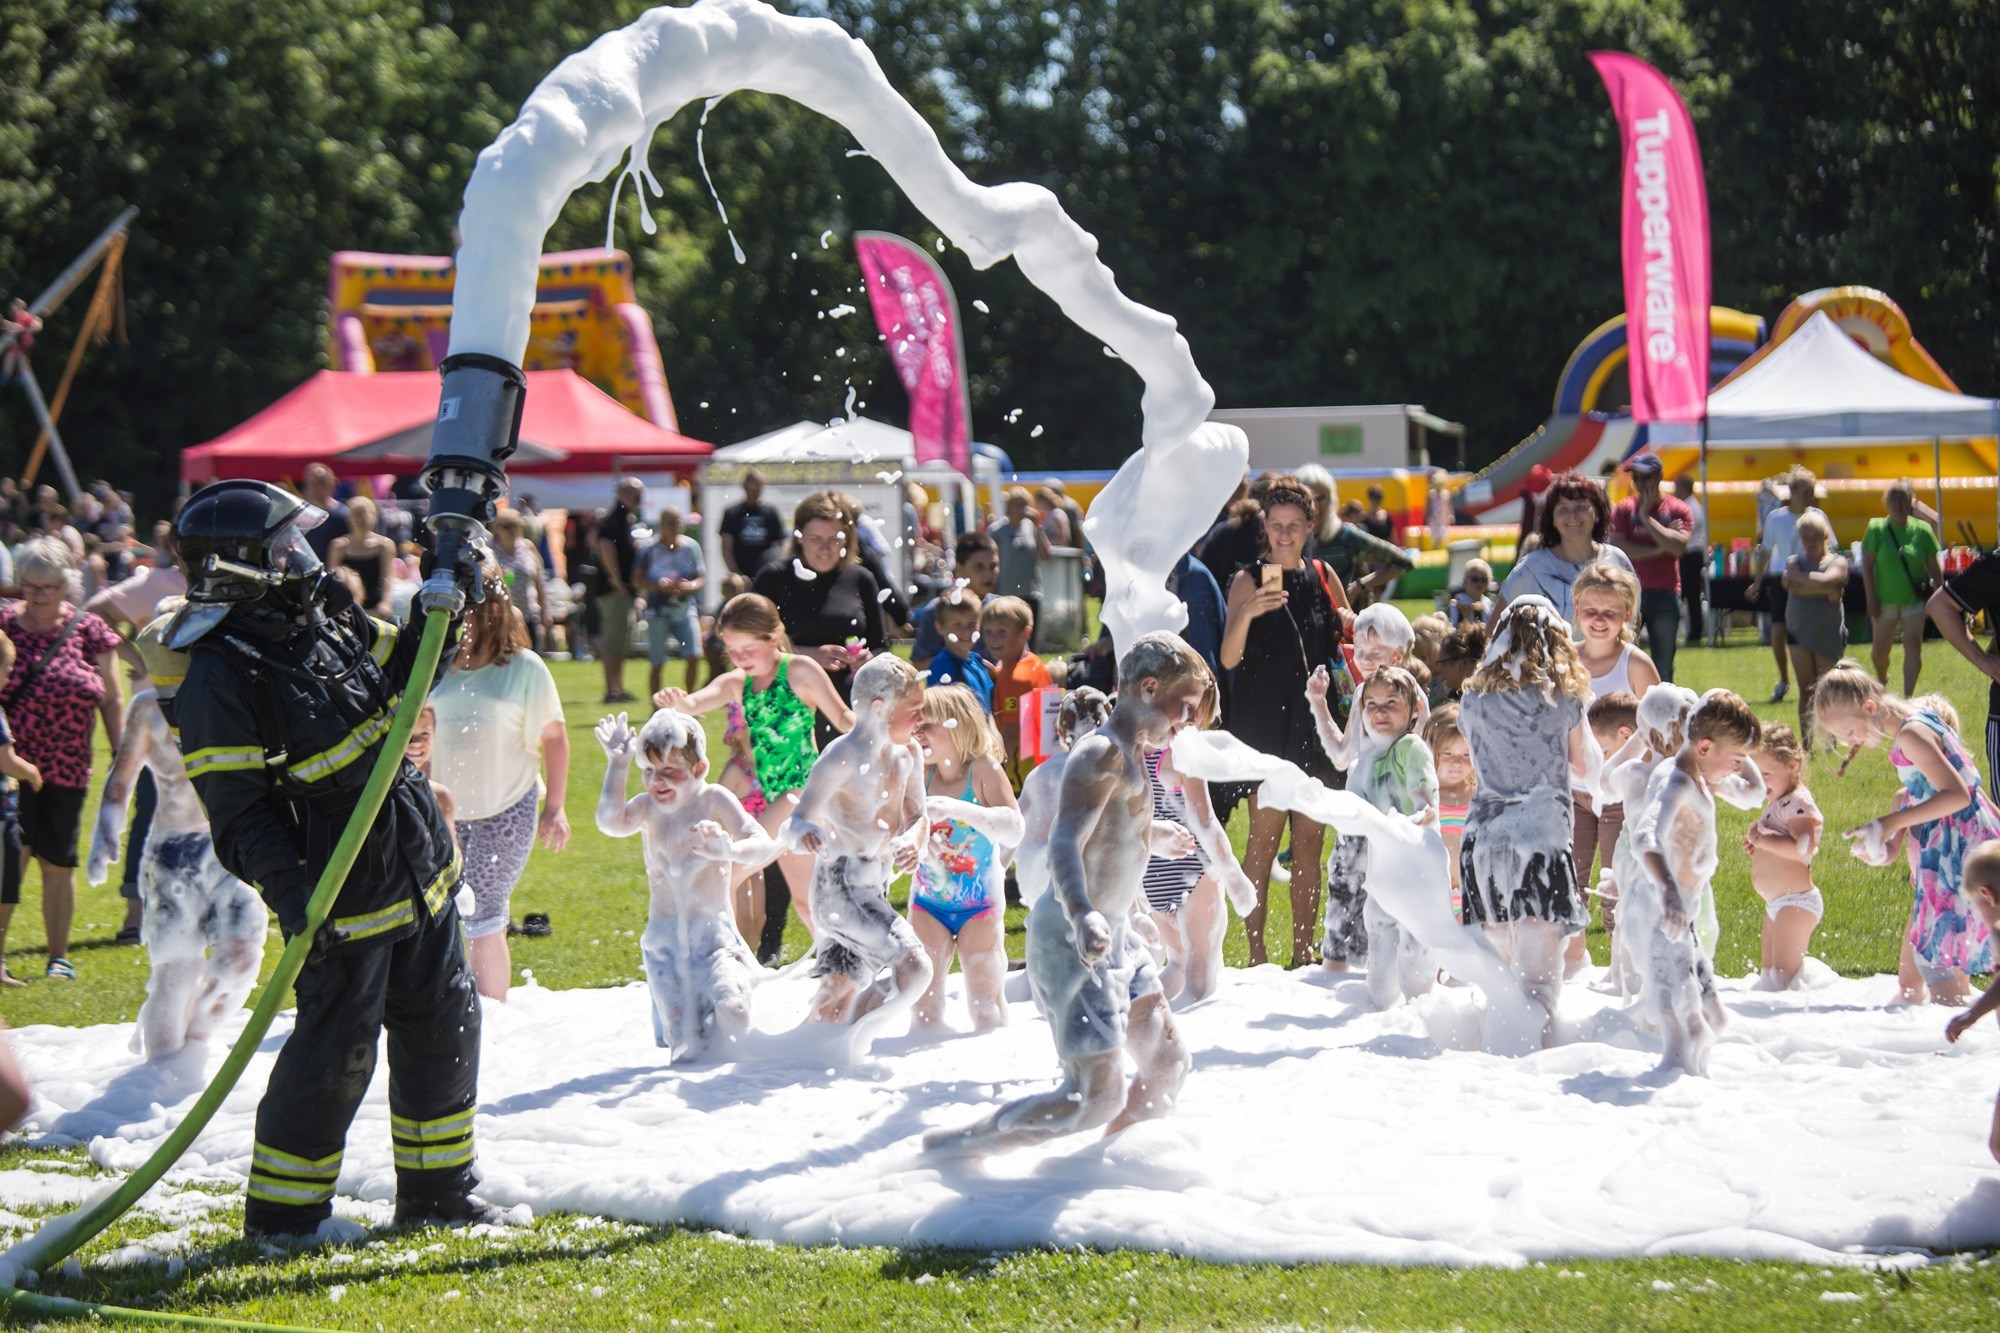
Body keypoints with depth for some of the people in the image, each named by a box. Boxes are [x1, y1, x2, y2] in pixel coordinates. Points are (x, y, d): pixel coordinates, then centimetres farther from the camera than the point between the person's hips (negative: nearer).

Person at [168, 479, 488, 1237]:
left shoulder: (324, 616, 6)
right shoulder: (219, 678, -17)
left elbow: (406, 668, 22)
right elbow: (237, 811, -18)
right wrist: (288, 891, -28)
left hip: (419, 873, 8)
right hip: (342, 897, -8)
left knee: (444, 1025, 15)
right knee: (337, 1048, -4)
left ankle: (436, 1189, 29)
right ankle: (281, 1215, 11)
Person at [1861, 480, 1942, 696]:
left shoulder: (1922, 530, -3)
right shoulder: (1876, 529, -6)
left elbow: (1934, 567, 2)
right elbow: (1867, 565, -5)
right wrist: (1871, 599, -9)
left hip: (1915, 599, 0)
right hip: (1886, 600, 0)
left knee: (1913, 646, -13)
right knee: (1879, 650, 10)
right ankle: (1882, 679, 42)